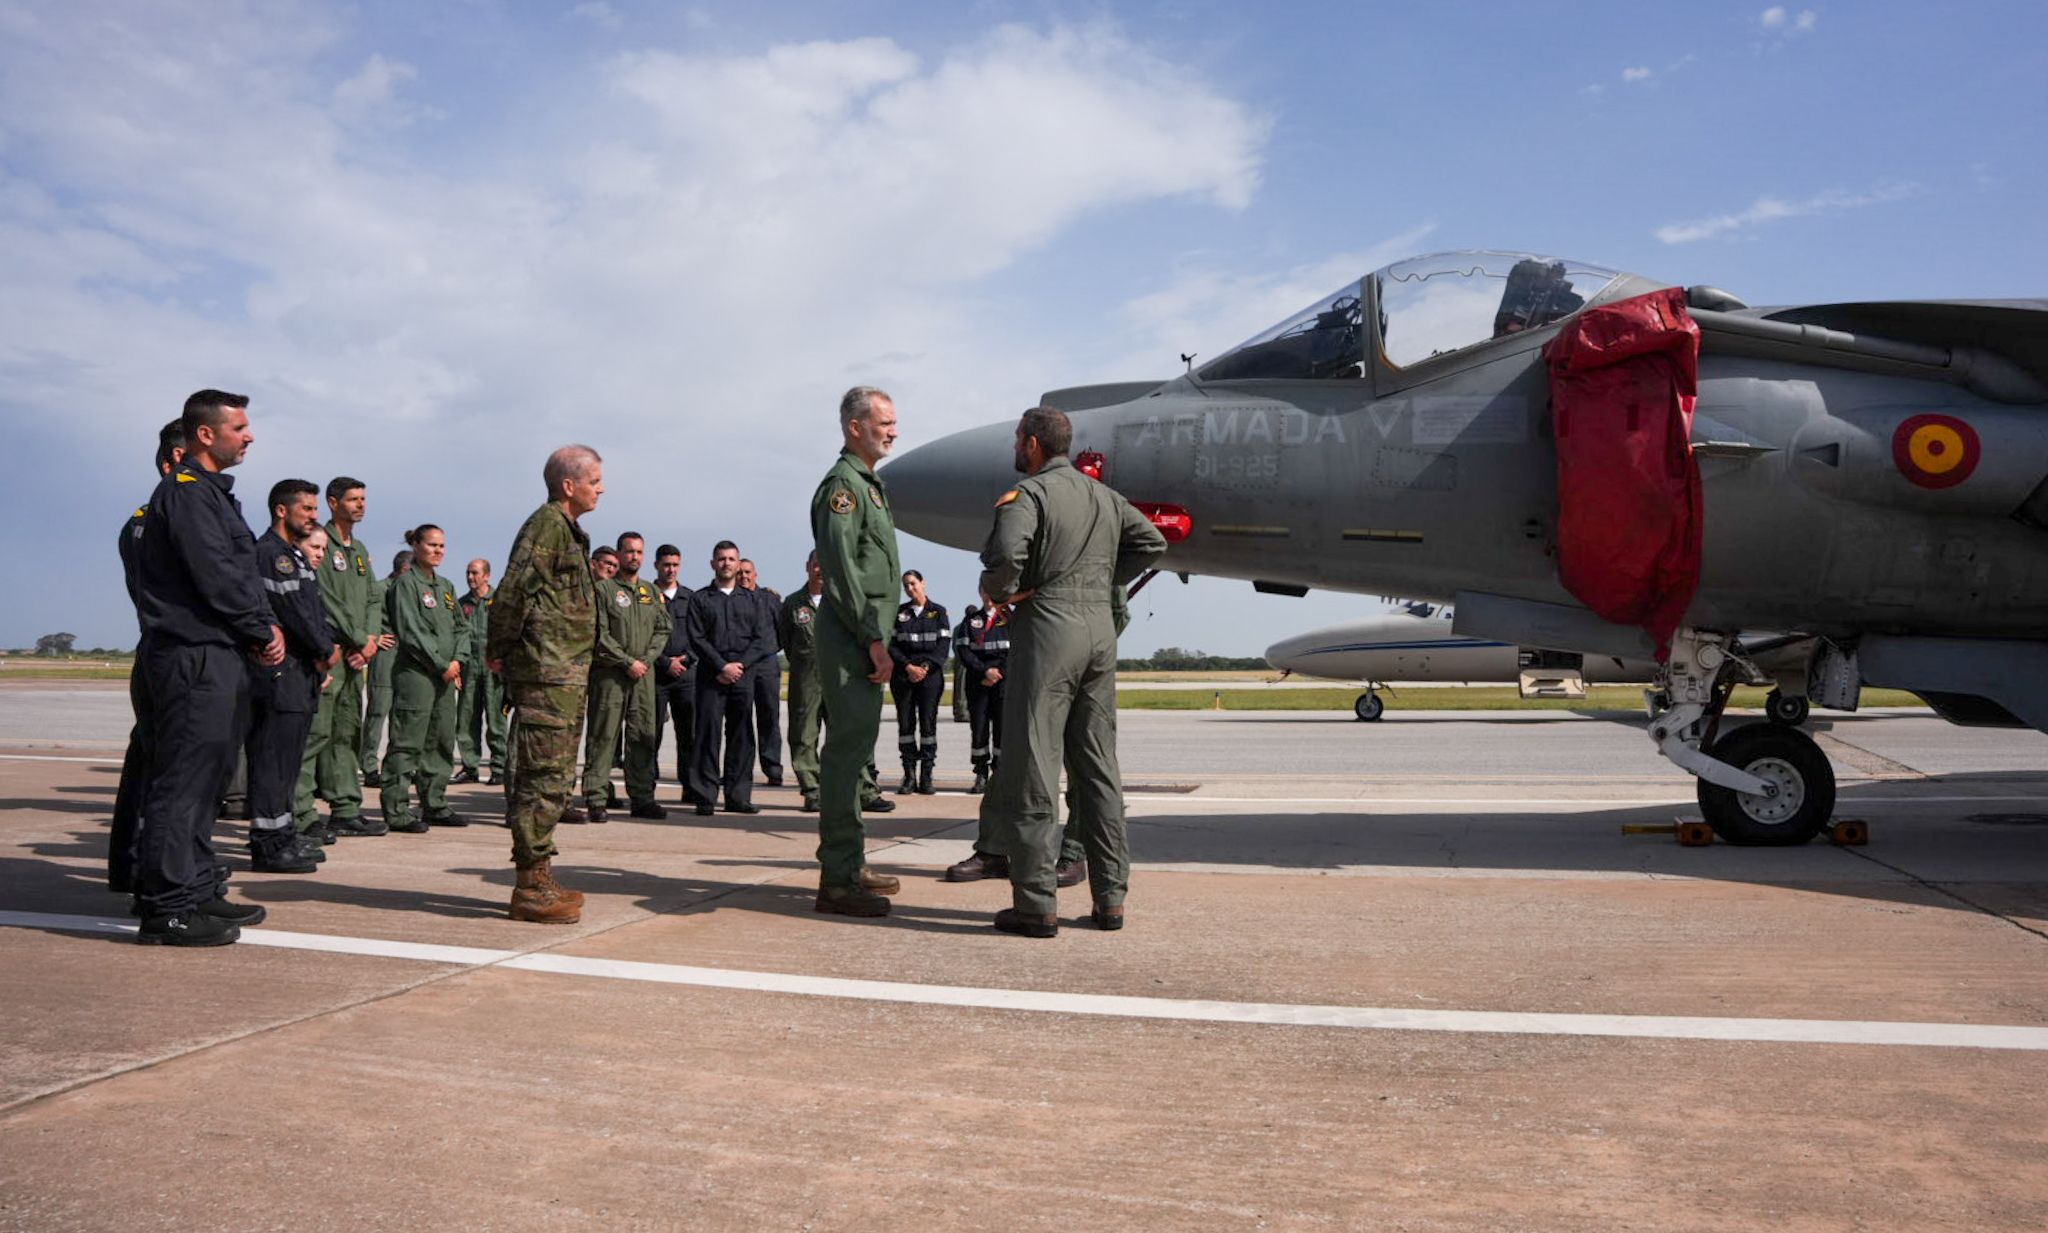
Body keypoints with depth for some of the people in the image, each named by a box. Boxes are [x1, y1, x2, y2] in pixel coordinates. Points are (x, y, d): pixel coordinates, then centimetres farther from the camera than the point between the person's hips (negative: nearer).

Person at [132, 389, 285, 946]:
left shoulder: (211, 492, 22)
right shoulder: (187, 492, -10)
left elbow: (237, 577, 21)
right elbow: (216, 577, -17)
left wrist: (260, 630, 7)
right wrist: (265, 632, -7)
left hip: (219, 658, 10)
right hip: (195, 657, -10)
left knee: (205, 778, 14)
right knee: (183, 780, -9)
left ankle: (199, 890, 22)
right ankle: (169, 908, -6)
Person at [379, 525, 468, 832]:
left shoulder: (446, 586, 18)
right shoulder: (405, 583, -5)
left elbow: (461, 627, 18)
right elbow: (411, 632, -13)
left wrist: (456, 660, 1)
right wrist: (442, 665, -13)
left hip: (446, 675, 8)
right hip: (414, 673, -8)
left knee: (442, 743, 11)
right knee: (407, 744, -7)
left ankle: (434, 806, 20)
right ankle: (397, 810, -3)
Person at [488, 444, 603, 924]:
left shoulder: (567, 530, 21)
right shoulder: (548, 524, -11)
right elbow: (514, 590, -19)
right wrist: (499, 650, -12)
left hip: (565, 675, 10)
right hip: (547, 673, -10)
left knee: (555, 777, 13)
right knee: (544, 778, -8)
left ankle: (538, 881, 21)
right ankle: (532, 887, -4)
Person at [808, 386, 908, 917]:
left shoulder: (869, 484, 21)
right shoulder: (842, 485, -10)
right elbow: (840, 571, -18)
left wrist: (878, 641, 16)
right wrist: (874, 640, -19)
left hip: (864, 638, 10)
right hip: (850, 635, -10)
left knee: (855, 748, 14)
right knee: (847, 748, -10)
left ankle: (850, 864, 24)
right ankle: (838, 878, -7)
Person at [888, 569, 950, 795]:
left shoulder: (939, 611, 7)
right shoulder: (898, 612, 10)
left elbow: (944, 644, 1)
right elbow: (891, 644, 4)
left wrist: (926, 667, -11)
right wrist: (908, 666, -9)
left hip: (930, 673, -1)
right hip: (902, 674, 1)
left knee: (928, 723, -4)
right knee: (905, 723, 0)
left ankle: (926, 776, -1)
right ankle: (909, 776, 3)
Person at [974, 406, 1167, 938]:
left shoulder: (1028, 493, -7)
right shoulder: (1104, 496, 16)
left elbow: (1005, 554, -23)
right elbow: (1151, 542, 20)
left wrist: (998, 592, -4)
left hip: (1047, 626, -7)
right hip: (1101, 626, 7)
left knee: (1033, 770, -2)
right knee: (1098, 768, 11)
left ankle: (1037, 903, -1)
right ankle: (1110, 898, 13)